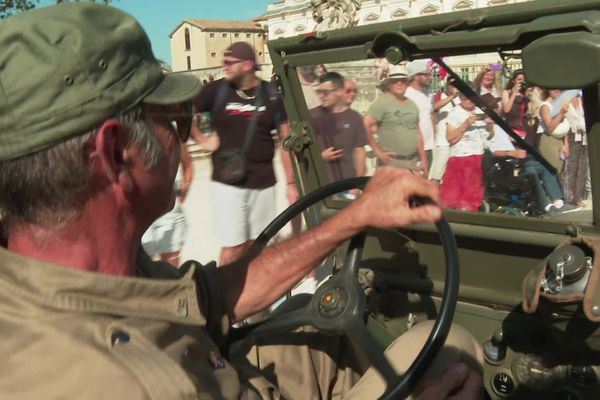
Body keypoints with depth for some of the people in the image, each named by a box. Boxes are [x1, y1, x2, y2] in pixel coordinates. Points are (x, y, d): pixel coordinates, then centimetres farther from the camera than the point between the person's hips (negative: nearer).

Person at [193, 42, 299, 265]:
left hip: (263, 183, 2)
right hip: (227, 182, -2)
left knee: (253, 246, 13)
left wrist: (291, 183, 1)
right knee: (233, 248, -1)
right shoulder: (217, 91, -3)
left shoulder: (270, 95, 0)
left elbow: (285, 141, 3)